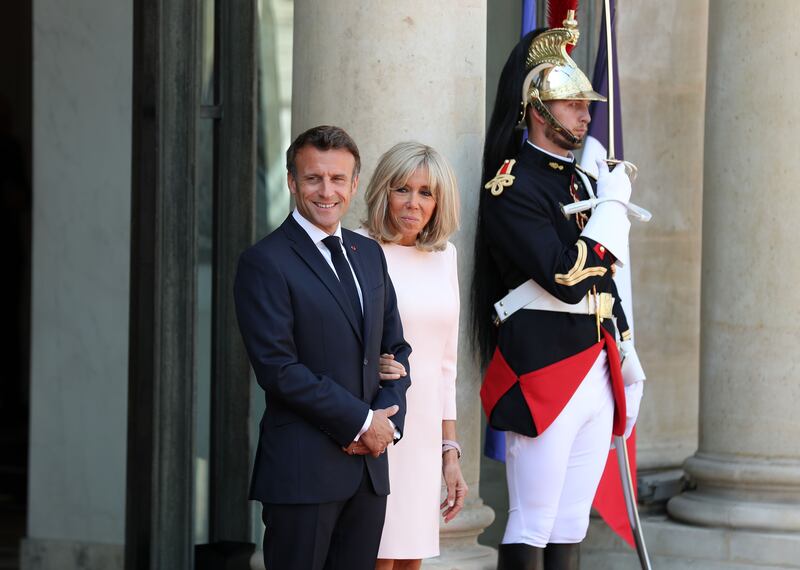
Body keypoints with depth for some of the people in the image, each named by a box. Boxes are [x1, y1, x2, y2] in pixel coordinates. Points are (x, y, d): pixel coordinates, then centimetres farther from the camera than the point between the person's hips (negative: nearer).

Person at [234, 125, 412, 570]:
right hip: (302, 467, -6)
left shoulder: (369, 254, 15)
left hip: (369, 464, 6)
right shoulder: (265, 262, -7)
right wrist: (361, 422, -12)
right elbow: (278, 368, -14)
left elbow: (395, 347, 18)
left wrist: (387, 418, -1)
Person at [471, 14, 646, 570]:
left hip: (597, 373, 8)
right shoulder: (513, 188, -11)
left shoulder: (583, 180, 16)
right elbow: (568, 280, -20)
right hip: (544, 376, -8)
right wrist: (613, 203, -12)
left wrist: (627, 357, 21)